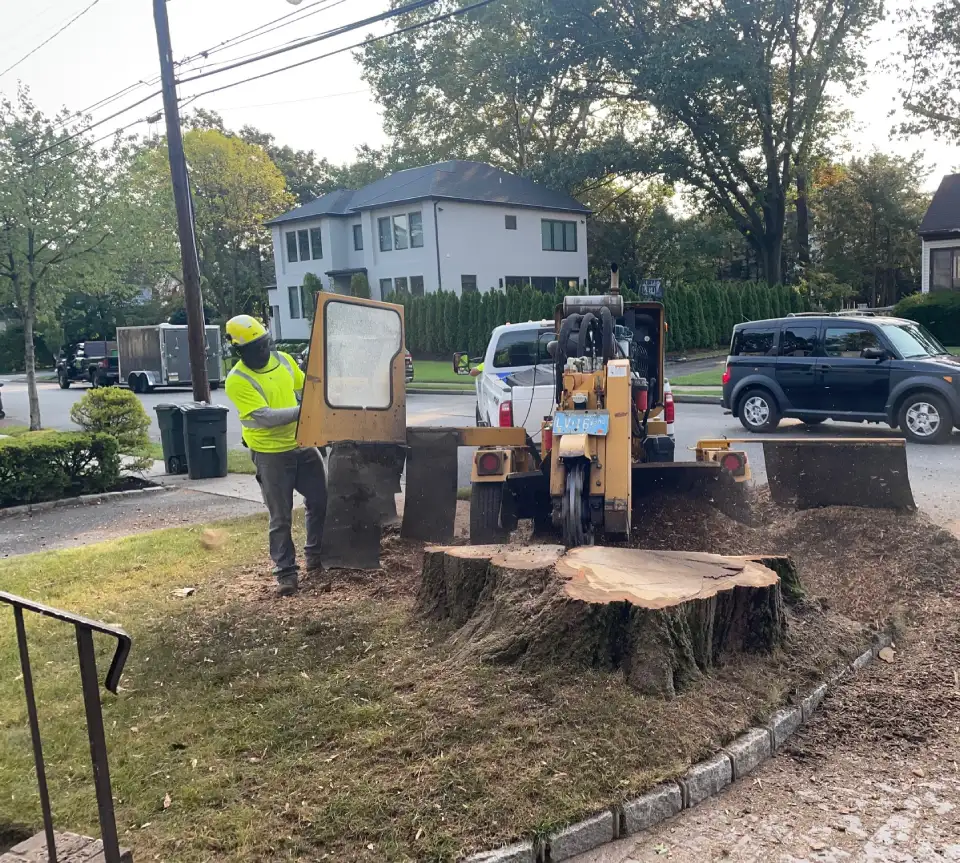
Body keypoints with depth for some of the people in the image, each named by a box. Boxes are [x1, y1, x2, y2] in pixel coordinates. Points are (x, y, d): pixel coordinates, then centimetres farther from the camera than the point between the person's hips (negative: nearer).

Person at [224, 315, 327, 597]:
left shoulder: (284, 360, 2)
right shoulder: (237, 381, -17)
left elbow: (306, 389, 14)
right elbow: (264, 417, -24)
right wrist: (303, 411, -30)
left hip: (302, 444, 6)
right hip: (271, 455, -6)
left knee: (321, 501, 12)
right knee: (281, 518, 2)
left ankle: (316, 556, 30)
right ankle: (286, 572, 15)